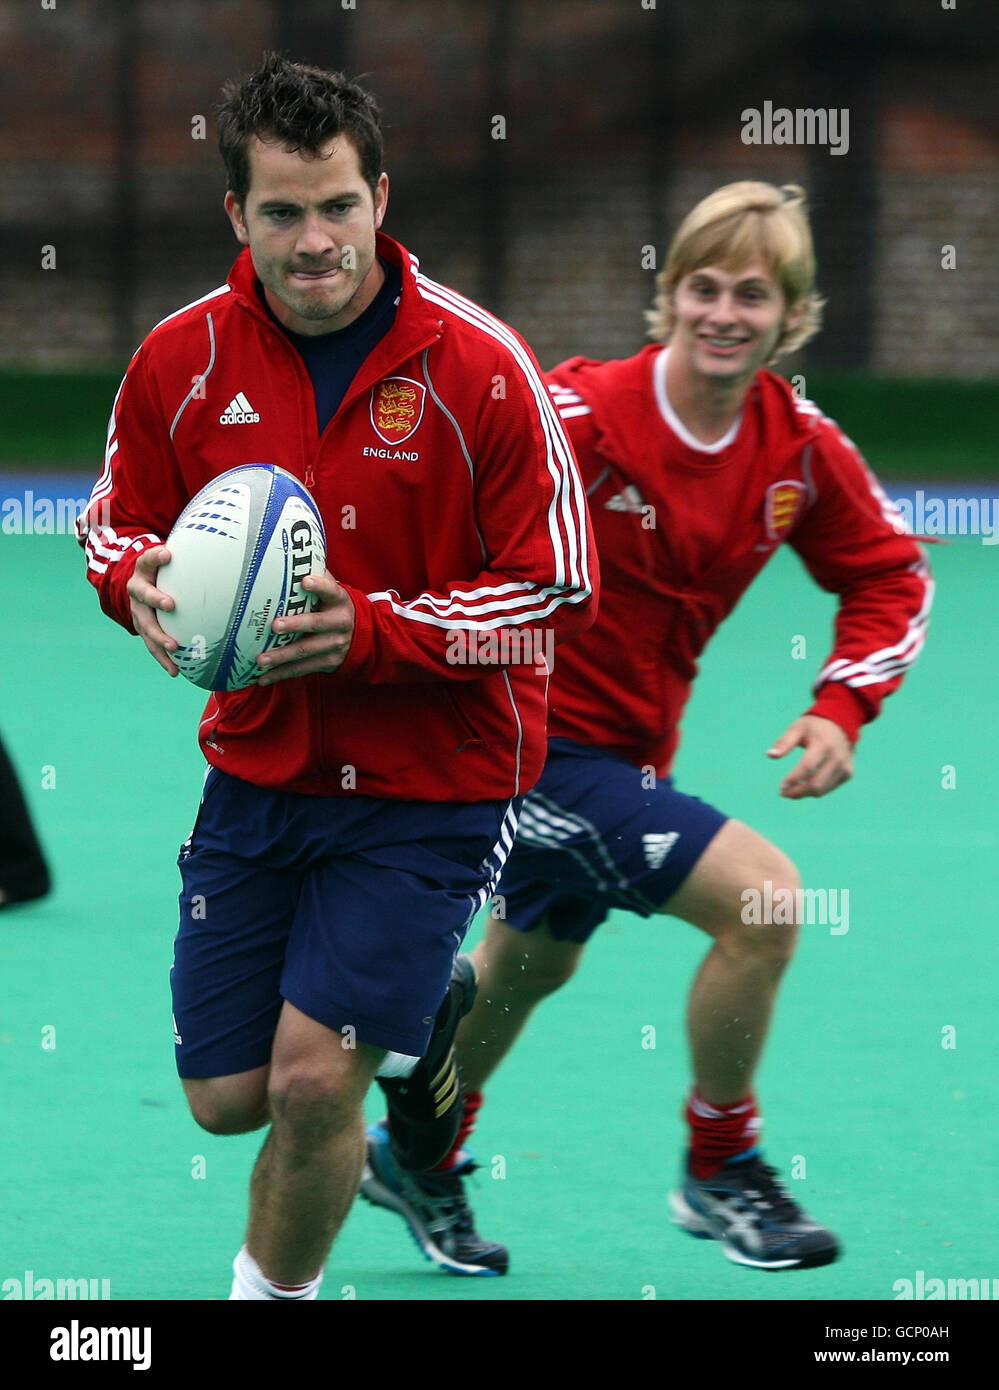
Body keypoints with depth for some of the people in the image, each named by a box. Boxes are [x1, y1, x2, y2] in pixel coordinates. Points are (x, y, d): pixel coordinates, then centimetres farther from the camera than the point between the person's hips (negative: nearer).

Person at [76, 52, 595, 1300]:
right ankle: (412, 1006, 39)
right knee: (227, 1095, 8)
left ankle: (274, 1292, 14)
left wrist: (374, 630, -26)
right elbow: (116, 523, 9)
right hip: (258, 767, 4)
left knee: (313, 1080, -14)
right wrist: (139, 584, -16)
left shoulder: (477, 366, -16)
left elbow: (559, 591, -13)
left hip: (431, 784, -4)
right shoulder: (183, 360, -6)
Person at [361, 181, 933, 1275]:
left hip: (624, 748, 8)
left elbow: (890, 574, 6)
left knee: (535, 960, 29)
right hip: (530, 740, -8)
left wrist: (840, 711, -8)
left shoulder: (801, 450, -7)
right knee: (764, 899, -19)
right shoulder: (583, 416, -25)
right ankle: (719, 1173, 0)